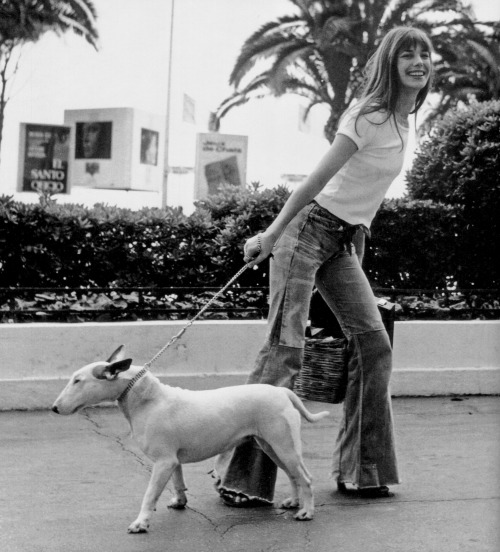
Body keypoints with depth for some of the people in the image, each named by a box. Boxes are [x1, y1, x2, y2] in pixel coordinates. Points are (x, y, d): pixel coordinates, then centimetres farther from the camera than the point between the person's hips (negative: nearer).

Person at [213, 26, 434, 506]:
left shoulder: (403, 121, 11)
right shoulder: (368, 116, -16)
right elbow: (317, 179, -17)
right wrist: (270, 235, -16)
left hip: (343, 242, 9)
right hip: (308, 229, -9)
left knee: (374, 344, 3)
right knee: (285, 349, -14)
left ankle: (359, 470, 13)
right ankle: (240, 477, -10)